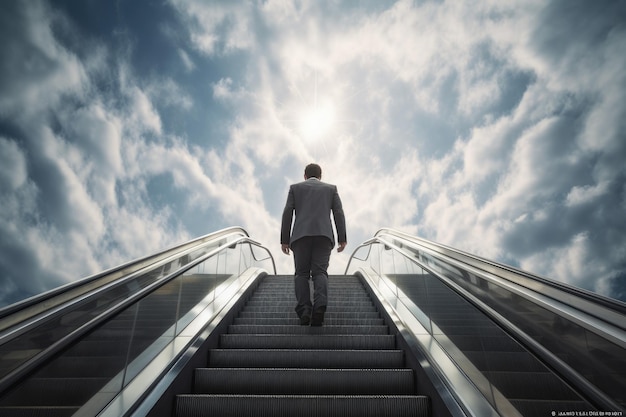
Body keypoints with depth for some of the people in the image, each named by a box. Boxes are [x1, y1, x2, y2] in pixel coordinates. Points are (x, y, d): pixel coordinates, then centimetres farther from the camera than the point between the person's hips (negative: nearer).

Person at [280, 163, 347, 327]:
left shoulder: (295, 187, 19)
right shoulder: (331, 188, 21)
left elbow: (287, 213, 8)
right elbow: (339, 213, 9)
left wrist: (284, 240, 8)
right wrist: (342, 238, 6)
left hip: (301, 235, 0)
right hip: (323, 235, 1)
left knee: (301, 273, 3)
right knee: (320, 272, -2)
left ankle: (304, 311, -11)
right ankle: (319, 307, -24)